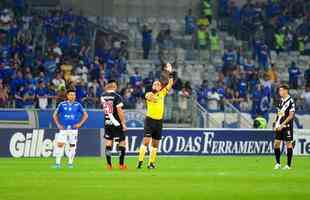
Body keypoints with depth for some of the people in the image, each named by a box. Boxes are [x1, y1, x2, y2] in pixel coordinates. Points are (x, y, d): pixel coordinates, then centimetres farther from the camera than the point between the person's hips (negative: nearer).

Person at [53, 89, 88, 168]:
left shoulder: (77, 105, 3)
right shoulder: (62, 104, 3)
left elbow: (85, 115, 9)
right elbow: (55, 115, 12)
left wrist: (80, 124, -2)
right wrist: (58, 124, 0)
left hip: (73, 128, 1)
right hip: (63, 128, -1)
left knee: (72, 145, 1)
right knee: (60, 144, -8)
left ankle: (70, 163, 12)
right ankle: (58, 163, -4)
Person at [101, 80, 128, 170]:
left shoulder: (102, 96, 3)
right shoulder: (117, 97, -14)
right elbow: (119, 111, -17)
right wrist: (123, 123, -12)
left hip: (107, 123, 5)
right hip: (117, 123, -5)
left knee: (108, 144, 8)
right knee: (122, 143, 5)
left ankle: (109, 165, 7)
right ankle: (121, 164, 5)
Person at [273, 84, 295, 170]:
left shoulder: (290, 101, -11)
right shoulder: (281, 100, 12)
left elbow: (291, 115, -14)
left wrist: (283, 124, -18)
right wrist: (275, 123, 10)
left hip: (287, 126, -7)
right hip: (279, 126, 7)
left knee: (288, 144, -2)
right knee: (276, 143, 5)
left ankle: (288, 165, 2)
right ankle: (277, 163, 14)